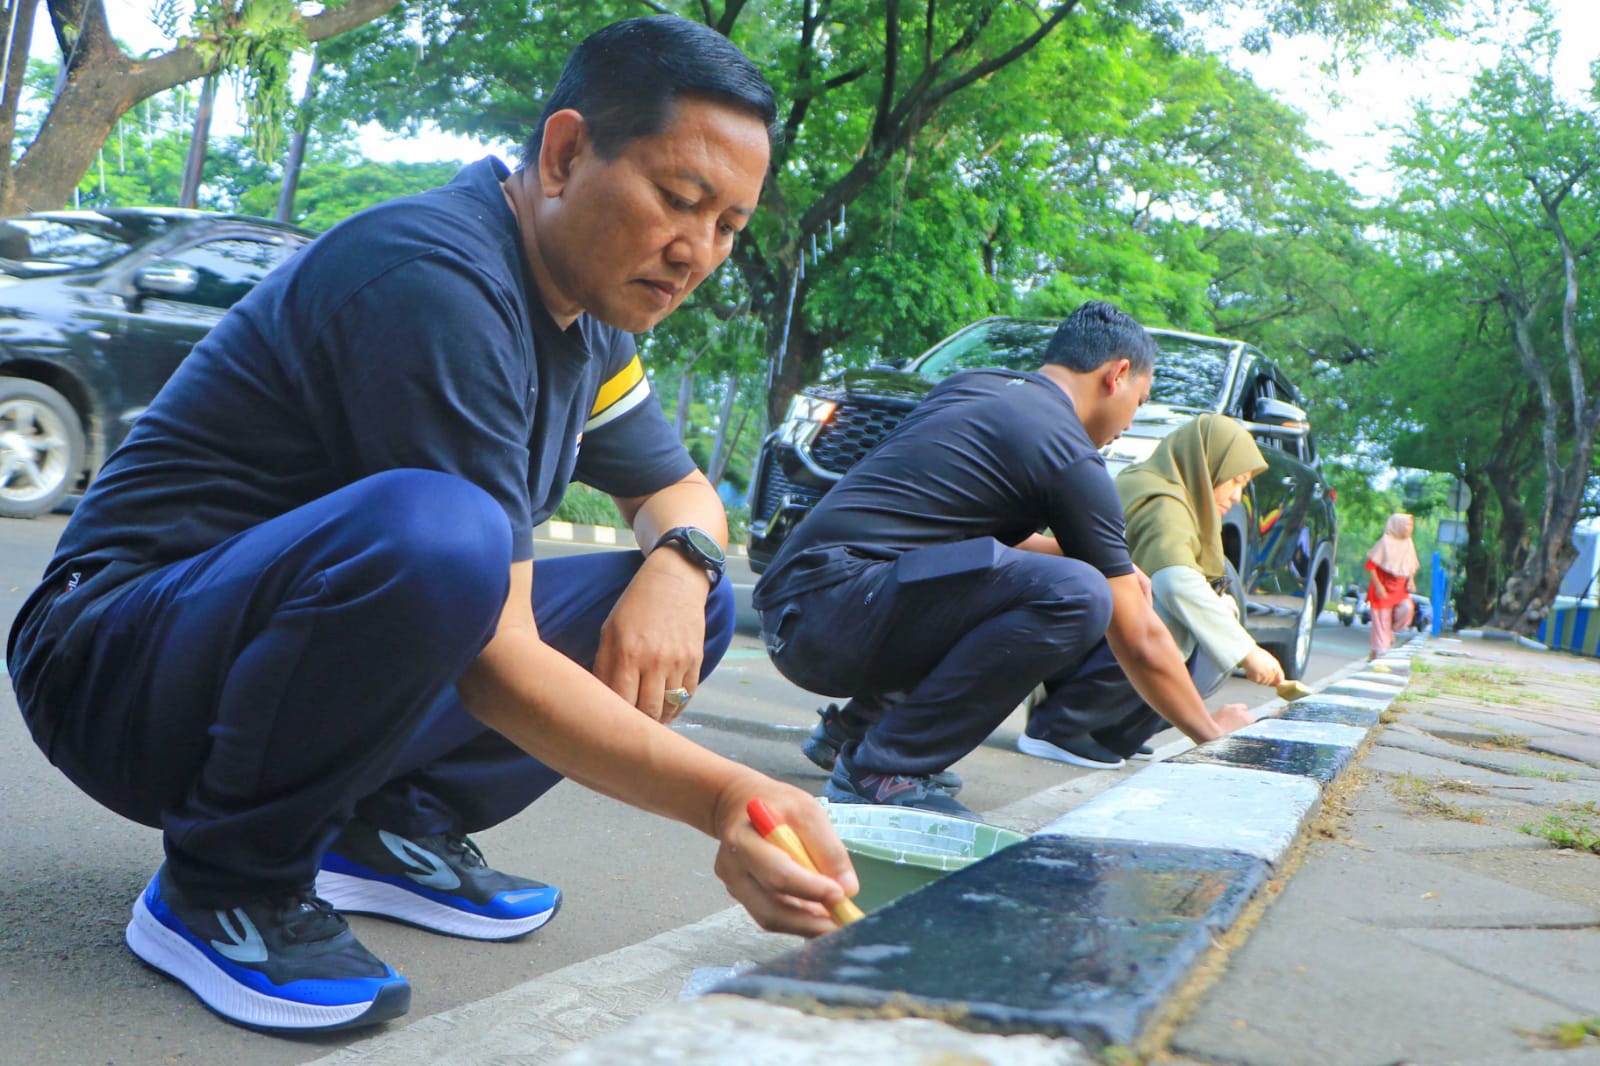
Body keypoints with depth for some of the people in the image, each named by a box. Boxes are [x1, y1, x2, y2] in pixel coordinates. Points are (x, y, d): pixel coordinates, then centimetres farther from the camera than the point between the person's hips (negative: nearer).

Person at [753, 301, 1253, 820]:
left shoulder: (969, 385, 19)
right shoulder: (1071, 459, -6)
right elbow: (1139, 644, -1)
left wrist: (1111, 562, 32)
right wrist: (1212, 733, 15)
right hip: (832, 607, -10)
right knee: (1075, 595, -22)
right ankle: (882, 769, -15)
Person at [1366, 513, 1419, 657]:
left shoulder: (1408, 544, 7)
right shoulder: (1385, 542, -11)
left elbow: (1411, 567, 18)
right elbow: (1371, 564, -12)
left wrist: (1411, 581, 1)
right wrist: (1378, 586, -17)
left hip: (1400, 586, 5)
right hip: (1384, 585, -5)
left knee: (1407, 607, -20)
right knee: (1382, 617, -4)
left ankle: (1390, 630, 7)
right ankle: (1377, 650, 8)